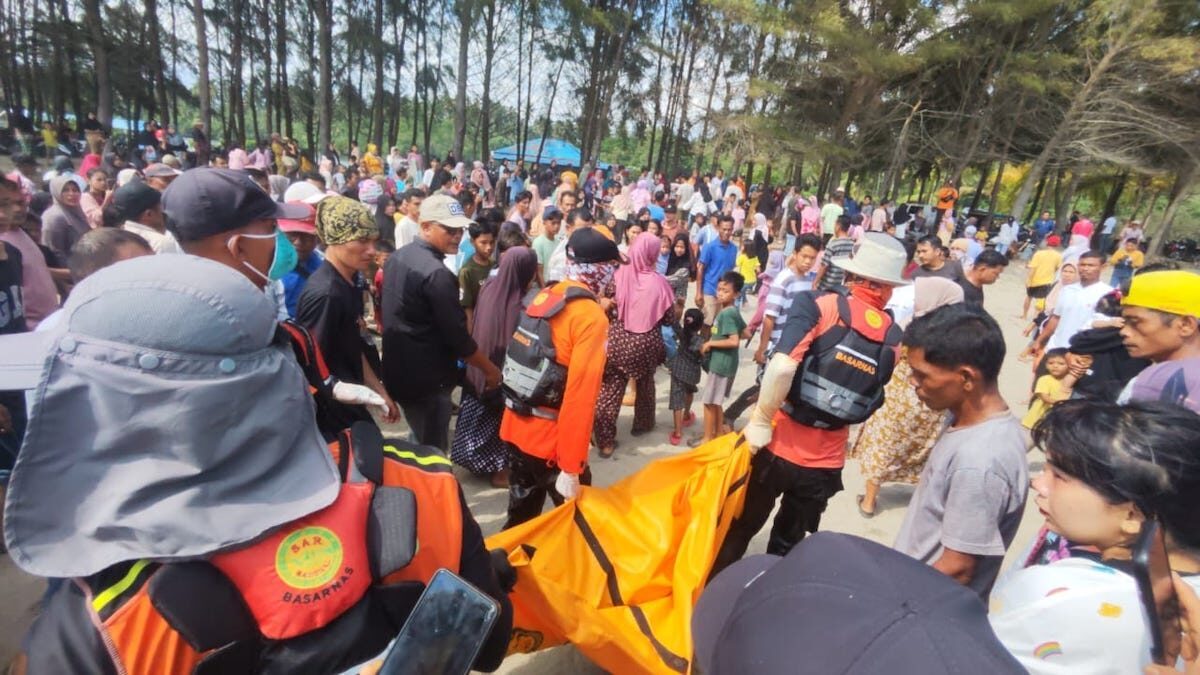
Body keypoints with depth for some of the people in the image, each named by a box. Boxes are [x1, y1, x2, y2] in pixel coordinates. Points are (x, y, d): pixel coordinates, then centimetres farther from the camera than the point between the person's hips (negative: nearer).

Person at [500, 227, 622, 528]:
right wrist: (571, 467, -19)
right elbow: (580, 397, -23)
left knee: (520, 516, 22)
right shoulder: (591, 318, -19)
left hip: (518, 429, 7)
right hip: (552, 440, -7)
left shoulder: (543, 297, 3)